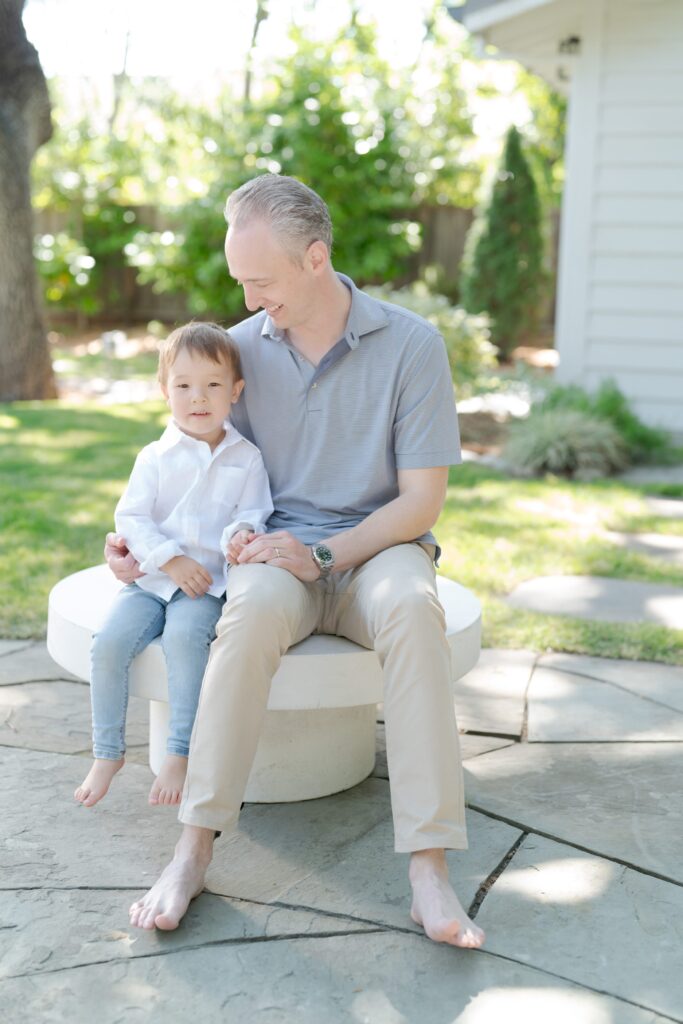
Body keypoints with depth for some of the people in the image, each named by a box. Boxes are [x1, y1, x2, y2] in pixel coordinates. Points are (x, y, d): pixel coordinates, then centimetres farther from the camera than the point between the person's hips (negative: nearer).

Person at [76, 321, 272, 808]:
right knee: (108, 643, -19)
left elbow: (252, 514, 3)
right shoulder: (155, 457, 5)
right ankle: (108, 753, 0)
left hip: (208, 584, -2)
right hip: (150, 579, 2)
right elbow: (130, 517, 0)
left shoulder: (247, 457, 5)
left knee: (184, 635, -32)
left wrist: (239, 535, -22)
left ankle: (180, 755, -22)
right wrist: (172, 560, -12)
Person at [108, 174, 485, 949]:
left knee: (411, 606, -38)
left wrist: (323, 555, -20)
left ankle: (429, 868, -36)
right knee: (254, 607, -36)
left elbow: (422, 500, -8)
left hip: (376, 547, -1)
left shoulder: (411, 345, -6)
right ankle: (194, 847, -29)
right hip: (279, 549, 2)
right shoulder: (243, 347, 3)